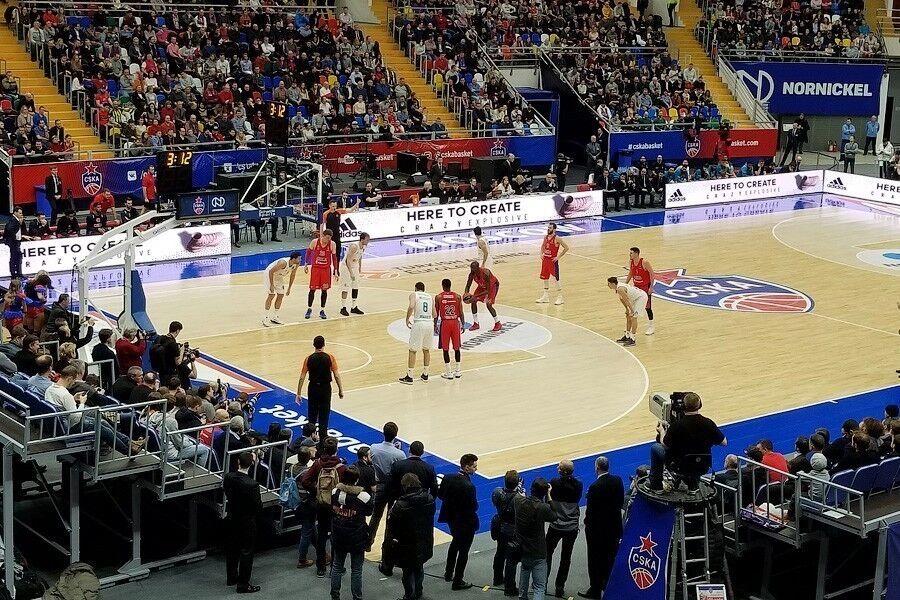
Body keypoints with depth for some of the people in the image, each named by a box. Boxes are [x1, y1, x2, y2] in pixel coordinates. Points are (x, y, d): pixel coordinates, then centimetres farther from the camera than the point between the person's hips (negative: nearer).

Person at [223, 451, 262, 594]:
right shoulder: (252, 484, -29)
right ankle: (243, 584, 15)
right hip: (247, 522, -6)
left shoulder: (227, 477, -12)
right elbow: (258, 508, -21)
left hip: (231, 519, 6)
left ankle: (231, 578, 37)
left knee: (232, 549, 22)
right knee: (246, 552, 8)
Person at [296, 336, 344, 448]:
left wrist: (299, 394, 1)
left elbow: (302, 377, -5)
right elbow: (336, 375, -9)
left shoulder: (309, 359, -5)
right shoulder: (330, 357, -9)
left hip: (313, 388, 2)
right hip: (325, 388, -2)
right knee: (324, 415, 5)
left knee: (312, 415, 16)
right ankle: (323, 439, 5)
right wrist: (340, 390, 0)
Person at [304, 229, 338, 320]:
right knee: (312, 289, 1)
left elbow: (334, 257, 1)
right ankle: (309, 309, 16)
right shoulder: (314, 242, -10)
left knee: (324, 290, 3)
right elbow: (308, 252, 4)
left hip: (326, 269, 1)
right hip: (315, 268, -1)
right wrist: (306, 265, 4)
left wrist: (335, 271, -1)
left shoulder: (332, 244, -8)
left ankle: (322, 311, 14)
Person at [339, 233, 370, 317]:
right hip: (346, 266, -9)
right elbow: (348, 260, -28)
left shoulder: (363, 247, -3)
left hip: (354, 266, 9)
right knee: (345, 287, -5)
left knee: (356, 287, 10)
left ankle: (354, 307, 17)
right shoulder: (354, 246, -28)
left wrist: (360, 267, 19)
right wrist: (351, 273, -29)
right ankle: (343, 308, 1)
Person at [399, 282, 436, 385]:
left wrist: (407, 319, -2)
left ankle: (409, 377, 7)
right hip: (430, 323, 4)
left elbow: (411, 307, -15)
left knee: (413, 351, 5)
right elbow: (435, 315, 14)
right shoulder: (430, 297, 18)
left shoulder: (414, 295, 5)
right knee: (426, 350, 20)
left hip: (418, 323, -4)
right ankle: (425, 375, 26)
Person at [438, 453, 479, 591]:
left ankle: (448, 573, 44)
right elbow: (474, 507, -26)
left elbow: (440, 495, 1)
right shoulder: (468, 486, -32)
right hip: (466, 522, -7)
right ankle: (458, 581, 23)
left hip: (451, 518, 7)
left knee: (455, 542, 31)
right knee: (463, 551, 11)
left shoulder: (448, 478, -11)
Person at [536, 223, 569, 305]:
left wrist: (558, 257, -14)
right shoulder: (546, 237, 6)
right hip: (545, 260, 7)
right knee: (545, 278, 13)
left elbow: (566, 248, -13)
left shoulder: (557, 239, -15)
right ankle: (546, 297, 23)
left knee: (556, 279, -4)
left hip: (553, 261, -7)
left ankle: (560, 298, 5)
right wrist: (541, 254, 7)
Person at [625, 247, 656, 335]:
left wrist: (651, 287, -21)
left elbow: (652, 274, -18)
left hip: (646, 287, -6)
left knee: (647, 307, -2)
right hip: (636, 287, 6)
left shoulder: (645, 263, -23)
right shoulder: (631, 262, -3)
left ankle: (651, 327, 9)